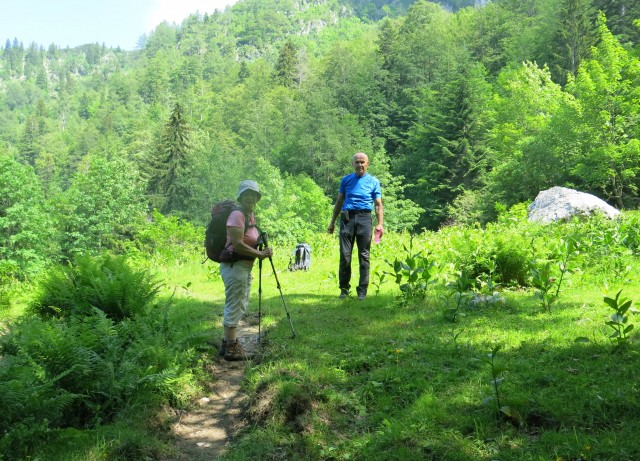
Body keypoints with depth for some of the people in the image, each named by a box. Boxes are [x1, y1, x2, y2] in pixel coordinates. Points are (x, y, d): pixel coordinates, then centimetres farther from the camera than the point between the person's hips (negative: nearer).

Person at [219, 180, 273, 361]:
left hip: (245, 267, 10)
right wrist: (260, 254, -16)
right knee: (235, 307, -4)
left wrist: (262, 252, 4)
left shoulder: (251, 215, 14)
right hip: (234, 266, -10)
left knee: (240, 307, 17)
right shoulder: (237, 215, -15)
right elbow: (237, 244, -22)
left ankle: (228, 343, 26)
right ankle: (231, 349, 3)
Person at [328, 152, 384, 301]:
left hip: (364, 218, -1)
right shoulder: (346, 180, 13)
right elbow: (339, 202, 18)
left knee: (364, 256, 0)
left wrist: (380, 224, -7)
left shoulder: (373, 182, 9)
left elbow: (378, 204, 5)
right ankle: (344, 288, 9)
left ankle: (362, 290, 6)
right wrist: (333, 221, 15)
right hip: (347, 218, 1)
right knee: (345, 255, -2)